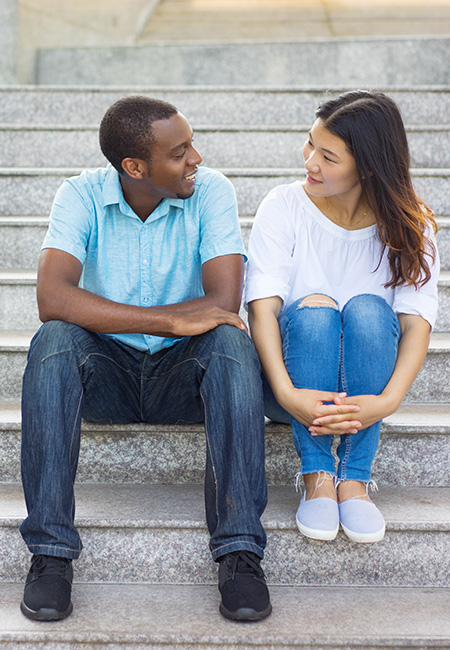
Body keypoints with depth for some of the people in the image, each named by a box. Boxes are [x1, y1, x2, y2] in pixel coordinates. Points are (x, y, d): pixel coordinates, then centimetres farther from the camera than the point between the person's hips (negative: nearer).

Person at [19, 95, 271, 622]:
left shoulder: (210, 191, -8)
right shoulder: (82, 196, -9)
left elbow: (224, 303, -20)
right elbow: (53, 301, -25)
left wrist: (108, 314, -20)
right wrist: (174, 321, -30)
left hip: (184, 370, 0)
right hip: (106, 372, 0)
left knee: (231, 343, -31)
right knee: (53, 341, -30)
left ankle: (240, 550, -31)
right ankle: (50, 551, -26)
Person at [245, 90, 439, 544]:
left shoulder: (408, 225, -3)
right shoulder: (284, 207, -6)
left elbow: (417, 322, -13)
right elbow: (262, 306, -17)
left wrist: (388, 400, -32)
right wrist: (286, 393, -33)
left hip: (361, 384, 1)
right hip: (291, 373, 0)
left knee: (367, 308, -30)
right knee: (313, 306, -31)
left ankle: (355, 478, -27)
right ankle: (317, 477, -28)